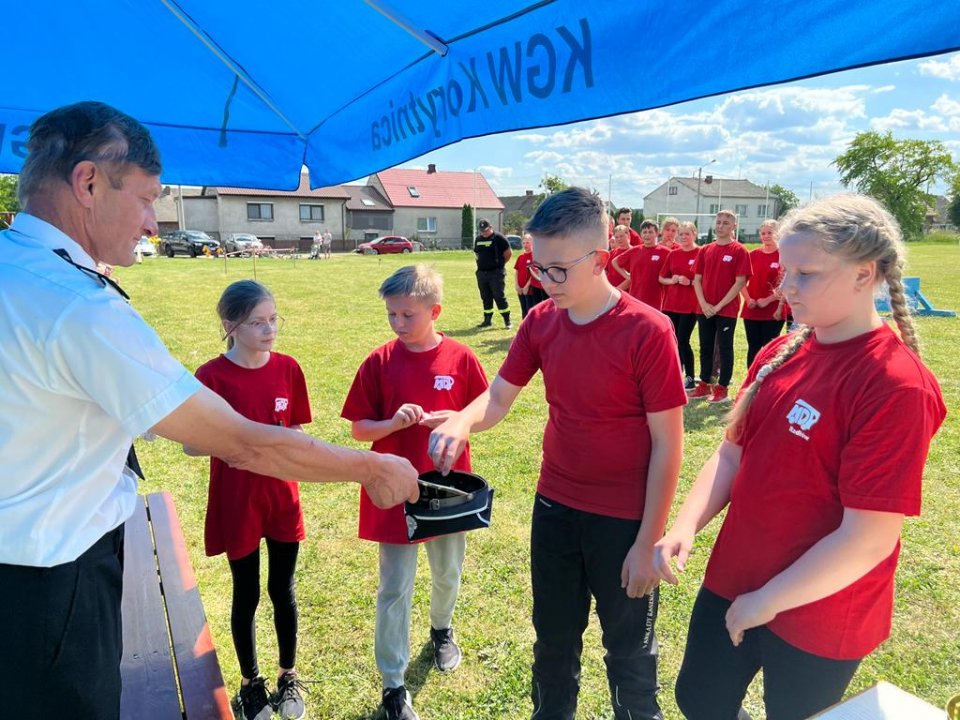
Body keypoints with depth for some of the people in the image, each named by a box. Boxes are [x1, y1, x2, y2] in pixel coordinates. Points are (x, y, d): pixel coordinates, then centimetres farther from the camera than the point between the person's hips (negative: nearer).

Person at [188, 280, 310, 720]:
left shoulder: (288, 368, -5)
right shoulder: (212, 376, -14)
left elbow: (297, 433, 5)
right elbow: (191, 444, -10)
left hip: (282, 498, 3)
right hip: (236, 502, -2)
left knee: (283, 590, 15)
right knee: (246, 595, 13)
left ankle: (288, 678, 37)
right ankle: (250, 684, 36)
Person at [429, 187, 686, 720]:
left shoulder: (646, 331, -20)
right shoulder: (540, 322, -4)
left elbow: (667, 443, -16)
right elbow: (497, 398, 1)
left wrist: (648, 541, -13)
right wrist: (462, 421, -22)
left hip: (624, 521, -4)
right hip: (555, 509, 5)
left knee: (629, 654, 17)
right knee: (554, 640, 24)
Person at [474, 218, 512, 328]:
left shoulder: (498, 238, -8)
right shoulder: (478, 239, 11)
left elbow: (509, 252, -6)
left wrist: (500, 263, 1)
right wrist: (483, 263, 14)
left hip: (496, 273, -6)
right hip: (481, 272, 6)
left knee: (499, 297, -7)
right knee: (485, 297, 11)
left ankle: (507, 320, 0)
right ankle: (487, 320, 20)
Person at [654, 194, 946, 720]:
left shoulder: (897, 385, -23)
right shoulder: (778, 354, -2)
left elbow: (868, 539, -23)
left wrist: (767, 601, -15)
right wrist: (684, 527, -10)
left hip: (816, 616, -6)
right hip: (731, 581, 6)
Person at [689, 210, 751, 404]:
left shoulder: (739, 251, -5)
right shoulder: (705, 250, 8)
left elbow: (740, 282, -10)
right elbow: (697, 280, 7)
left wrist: (719, 305, -13)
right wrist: (704, 304, -6)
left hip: (727, 310, -4)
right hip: (704, 309, 5)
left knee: (724, 348, 2)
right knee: (705, 347, 11)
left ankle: (722, 388, 11)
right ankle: (704, 385, 22)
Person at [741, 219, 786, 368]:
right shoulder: (753, 254, 7)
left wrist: (768, 300, -13)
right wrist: (748, 299, -6)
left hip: (773, 312, -4)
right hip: (751, 310, 4)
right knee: (753, 347, 9)